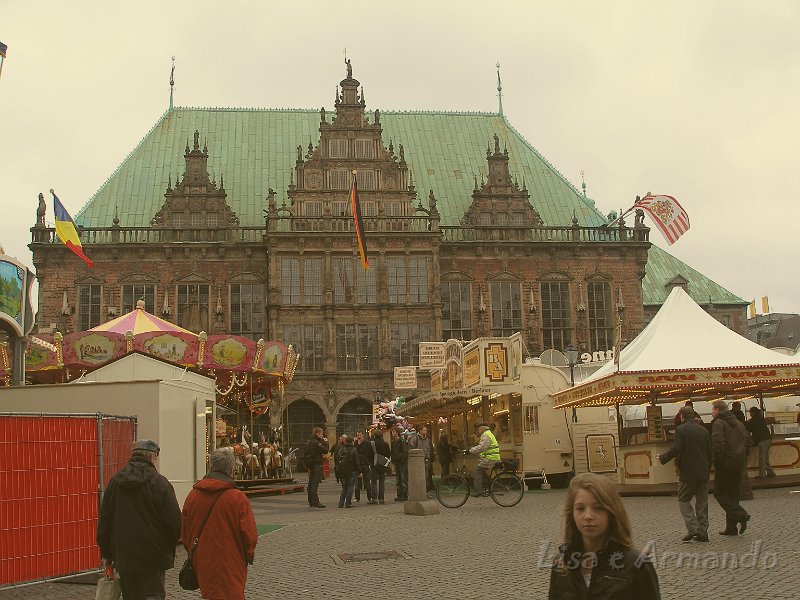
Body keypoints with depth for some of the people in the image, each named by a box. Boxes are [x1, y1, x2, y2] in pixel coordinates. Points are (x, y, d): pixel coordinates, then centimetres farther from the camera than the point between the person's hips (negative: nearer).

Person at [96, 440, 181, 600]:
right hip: (153, 557, -5)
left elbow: (104, 521, 9)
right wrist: (169, 550, 6)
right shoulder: (159, 483, -11)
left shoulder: (115, 481, 4)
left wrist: (107, 555, 17)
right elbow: (174, 522, -12)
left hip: (123, 556, 5)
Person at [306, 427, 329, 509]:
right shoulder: (316, 442, -15)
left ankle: (311, 502, 17)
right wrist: (325, 443, -4)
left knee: (311, 483, 12)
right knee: (315, 483, -12)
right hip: (317, 464, -10)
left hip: (311, 465, 10)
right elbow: (325, 451, -15)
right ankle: (315, 502, -16)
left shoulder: (310, 442, 14)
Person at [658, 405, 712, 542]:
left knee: (683, 500, 5)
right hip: (703, 472, 6)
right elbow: (710, 451, 11)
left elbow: (676, 449, -16)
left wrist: (663, 458, -1)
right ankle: (703, 531, 9)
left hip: (688, 472, -6)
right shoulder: (703, 430, 10)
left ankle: (692, 528, -8)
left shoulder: (681, 430, -9)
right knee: (702, 501, 10)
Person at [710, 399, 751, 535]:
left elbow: (718, 444, -20)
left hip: (726, 463, -8)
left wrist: (716, 463, -12)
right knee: (733, 493, 12)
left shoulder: (718, 423, -10)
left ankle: (740, 515, -16)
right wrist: (741, 458, 16)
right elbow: (746, 441, 15)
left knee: (720, 493, 1)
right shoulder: (738, 423, 15)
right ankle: (731, 528, 13)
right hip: (738, 464, 8)